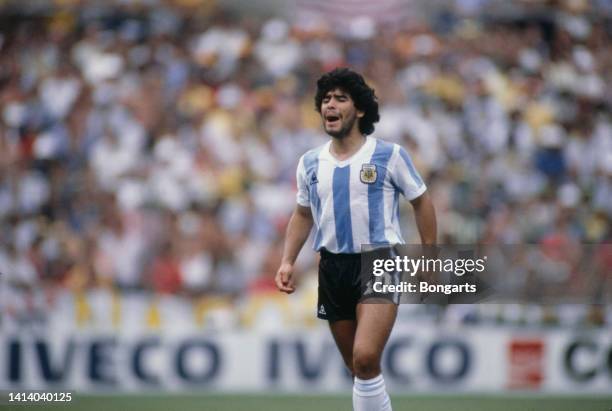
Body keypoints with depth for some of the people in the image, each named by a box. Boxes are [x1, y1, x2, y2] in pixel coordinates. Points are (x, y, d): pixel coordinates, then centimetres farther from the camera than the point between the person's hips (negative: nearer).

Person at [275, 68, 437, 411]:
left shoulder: (389, 156, -4)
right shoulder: (310, 163, 8)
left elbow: (422, 201, 4)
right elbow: (303, 214, 21)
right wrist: (288, 262, 10)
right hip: (333, 267, 5)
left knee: (366, 358, -22)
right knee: (360, 369, 8)